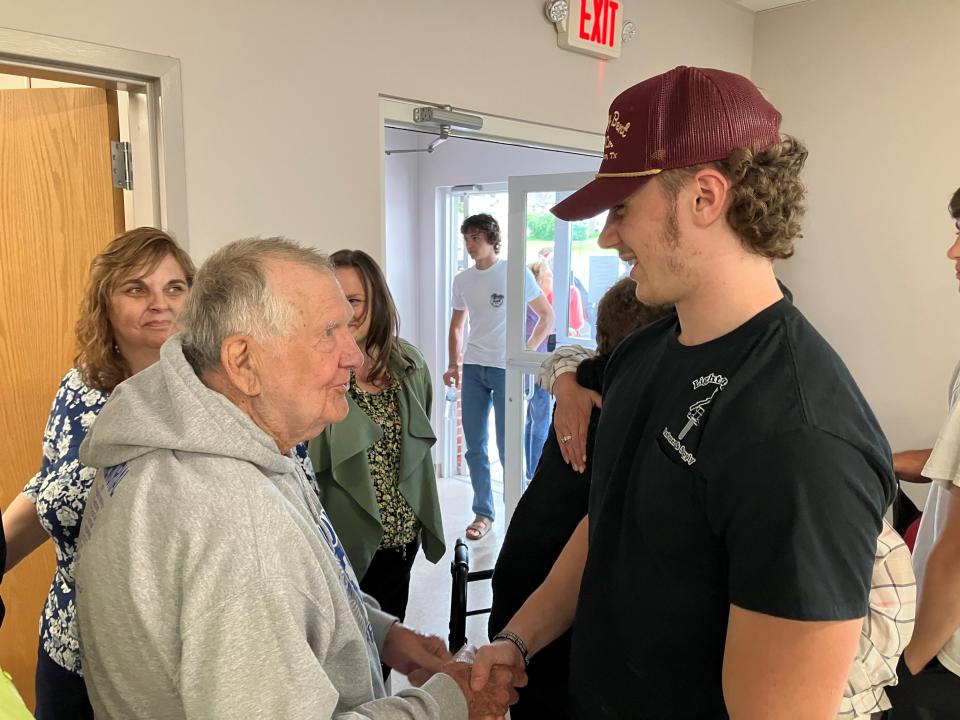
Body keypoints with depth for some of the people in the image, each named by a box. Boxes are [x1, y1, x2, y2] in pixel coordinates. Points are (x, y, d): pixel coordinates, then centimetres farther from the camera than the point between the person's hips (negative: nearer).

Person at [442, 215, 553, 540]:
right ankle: (483, 512, 20)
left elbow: (546, 316, 1)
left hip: (507, 369, -4)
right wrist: (454, 365, 7)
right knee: (474, 446, 7)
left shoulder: (517, 273, -4)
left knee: (508, 446, 1)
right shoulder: (462, 280, 9)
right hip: (473, 368, 5)